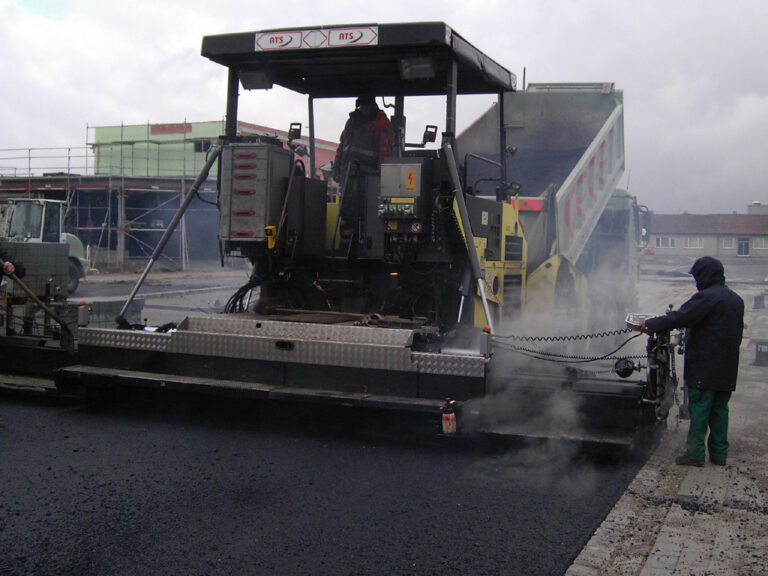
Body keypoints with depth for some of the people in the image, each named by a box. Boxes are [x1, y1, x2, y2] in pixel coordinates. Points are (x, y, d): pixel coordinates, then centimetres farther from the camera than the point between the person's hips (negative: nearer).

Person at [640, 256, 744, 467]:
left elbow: (680, 317, -18)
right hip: (728, 367, 8)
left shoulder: (706, 297, -15)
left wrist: (650, 324, -8)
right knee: (720, 408, 12)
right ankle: (719, 453, 16)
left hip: (705, 366, -8)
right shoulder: (736, 299, 12)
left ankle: (695, 453, -2)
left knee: (699, 408, -3)